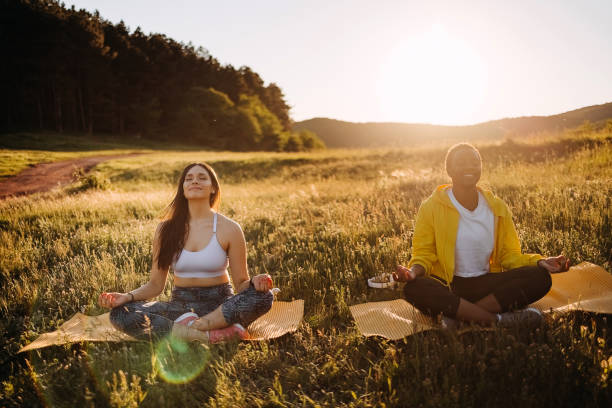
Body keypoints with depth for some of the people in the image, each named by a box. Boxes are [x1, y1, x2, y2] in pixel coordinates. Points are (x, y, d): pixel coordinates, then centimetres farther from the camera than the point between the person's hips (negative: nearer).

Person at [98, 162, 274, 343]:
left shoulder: (229, 229, -3)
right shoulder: (166, 229, 3)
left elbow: (241, 283, -1)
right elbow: (156, 284, 5)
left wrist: (254, 283, -25)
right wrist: (128, 296, -14)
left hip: (219, 305, -2)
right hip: (181, 304, 2)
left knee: (263, 296, -31)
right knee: (121, 314, -24)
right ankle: (214, 334, -30)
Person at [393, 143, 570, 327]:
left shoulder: (497, 207, 9)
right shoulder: (431, 208, -1)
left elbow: (509, 255, 11)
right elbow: (423, 255, -1)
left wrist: (540, 262, -8)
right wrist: (414, 270, -24)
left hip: (487, 284, 4)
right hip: (447, 286, -3)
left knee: (541, 277, -20)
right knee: (413, 288, -36)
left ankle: (459, 315, -26)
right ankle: (499, 320, -28)